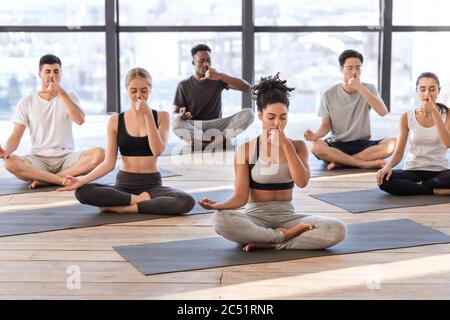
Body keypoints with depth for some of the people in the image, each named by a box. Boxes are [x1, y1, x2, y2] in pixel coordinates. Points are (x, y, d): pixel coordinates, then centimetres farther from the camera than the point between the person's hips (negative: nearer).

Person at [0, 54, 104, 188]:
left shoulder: (70, 97, 8)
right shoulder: (26, 102, 5)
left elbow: (80, 120, -13)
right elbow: (16, 136, 0)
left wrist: (62, 92, -19)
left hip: (67, 157, 1)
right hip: (38, 159, -1)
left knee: (99, 154, -29)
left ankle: (45, 179, -27)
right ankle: (65, 179, -31)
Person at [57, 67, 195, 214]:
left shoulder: (162, 116, 2)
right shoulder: (115, 121, 3)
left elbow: (157, 151, -13)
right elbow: (109, 163, -1)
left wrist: (148, 115, -15)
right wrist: (82, 179, -16)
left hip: (152, 184, 0)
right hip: (124, 184, 1)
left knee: (187, 202, -33)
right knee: (82, 192, -29)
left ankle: (121, 207, -23)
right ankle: (141, 199, -20)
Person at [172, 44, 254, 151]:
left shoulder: (218, 80, 6)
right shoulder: (184, 86, 4)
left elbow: (246, 87, -6)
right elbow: (174, 114, 3)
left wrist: (220, 76, -18)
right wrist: (181, 116, -24)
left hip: (216, 125, 2)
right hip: (193, 127, -2)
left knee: (248, 113, -23)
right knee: (176, 123, -36)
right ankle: (222, 139, -33)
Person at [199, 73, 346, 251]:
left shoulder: (297, 146, 6)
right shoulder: (245, 149, -2)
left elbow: (302, 182, -11)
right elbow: (241, 196, -6)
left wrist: (286, 145, -15)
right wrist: (219, 205, -27)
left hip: (286, 217, 2)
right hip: (255, 218, -2)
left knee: (337, 230, -25)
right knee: (221, 220, -36)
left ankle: (269, 244, -22)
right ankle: (286, 236, -22)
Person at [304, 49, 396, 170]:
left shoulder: (369, 89, 3)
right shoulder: (329, 95, 0)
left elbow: (383, 112, -15)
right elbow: (326, 125, 3)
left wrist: (360, 88, -20)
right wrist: (315, 135, -22)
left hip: (363, 144, 1)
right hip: (337, 145, -1)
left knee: (392, 144, -28)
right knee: (316, 147, -34)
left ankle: (341, 161, -23)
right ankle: (366, 163, -28)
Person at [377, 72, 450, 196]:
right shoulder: (406, 117, 1)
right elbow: (398, 153, 0)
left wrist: (434, 112, -22)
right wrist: (388, 166, -23)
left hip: (439, 171, -1)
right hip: (413, 171, 1)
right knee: (384, 180, -31)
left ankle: (414, 186, -14)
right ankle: (436, 191, -19)